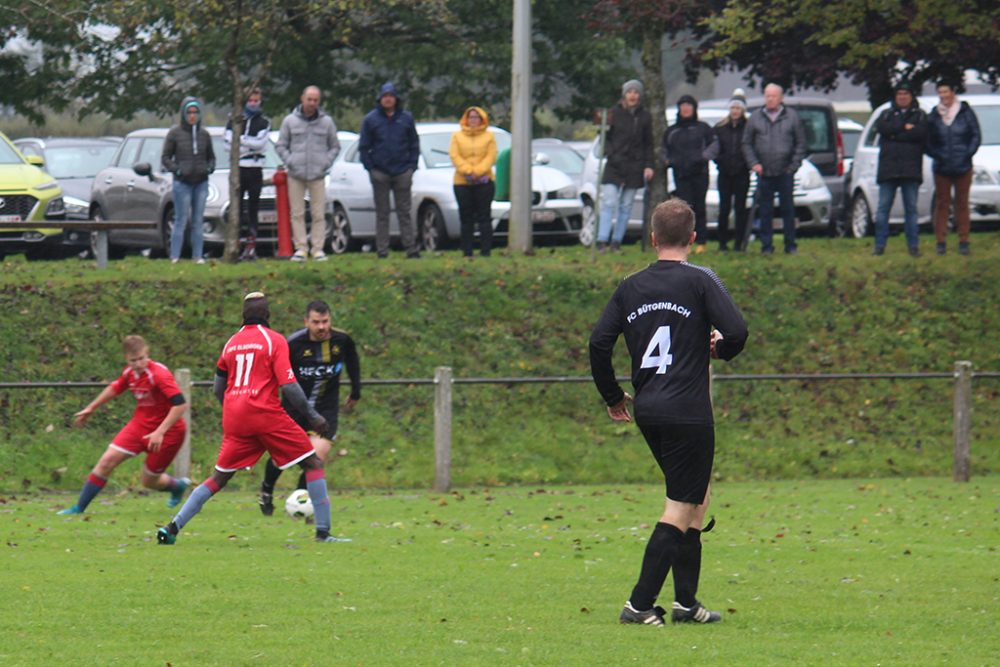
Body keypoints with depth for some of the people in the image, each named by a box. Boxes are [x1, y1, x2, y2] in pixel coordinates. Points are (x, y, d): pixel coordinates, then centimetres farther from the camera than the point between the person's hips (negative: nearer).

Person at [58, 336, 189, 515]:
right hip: (140, 424, 6)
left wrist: (160, 432, -35)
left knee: (149, 481, 4)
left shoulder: (159, 374, -26)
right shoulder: (130, 373, -3)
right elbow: (115, 388, 19)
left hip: (166, 429, -6)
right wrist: (90, 409, 28)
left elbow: (181, 405, -32)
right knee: (107, 461, -5)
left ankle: (178, 485, 38)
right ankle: (79, 508, 4)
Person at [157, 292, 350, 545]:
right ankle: (323, 531, -5)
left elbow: (218, 388, 21)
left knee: (219, 478, 14)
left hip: (234, 419, 5)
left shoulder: (231, 343, 14)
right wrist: (312, 415, -2)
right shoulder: (274, 340, -2)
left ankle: (172, 528, 4)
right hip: (266, 415, -5)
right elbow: (288, 386, -9)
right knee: (313, 464, 5)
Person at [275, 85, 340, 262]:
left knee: (318, 214, -4)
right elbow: (280, 145, 11)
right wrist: (289, 161, -3)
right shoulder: (290, 121, 5)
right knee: (297, 214, -1)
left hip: (317, 175, 0)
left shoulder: (327, 122, 7)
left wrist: (327, 162, -1)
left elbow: (335, 147, 15)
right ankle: (300, 248, 3)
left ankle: (318, 248, 1)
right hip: (296, 175, 0)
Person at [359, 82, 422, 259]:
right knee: (382, 214, 3)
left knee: (404, 212, 2)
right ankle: (382, 251, 5)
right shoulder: (371, 119, 2)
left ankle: (411, 249, 3)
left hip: (402, 171, 1)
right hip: (380, 173, -1)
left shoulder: (406, 118, 6)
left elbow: (414, 144, 11)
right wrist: (370, 168, -4)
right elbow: (363, 146, 4)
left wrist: (412, 166, 1)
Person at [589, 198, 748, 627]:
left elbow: (599, 343, 4)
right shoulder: (699, 281, -6)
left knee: (697, 498, 20)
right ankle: (639, 604, -9)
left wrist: (613, 397, 16)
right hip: (688, 411, -6)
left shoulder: (631, 288, 8)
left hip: (647, 413, 6)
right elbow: (737, 331, -15)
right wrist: (721, 348, 9)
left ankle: (686, 602, 18)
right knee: (681, 510, -1)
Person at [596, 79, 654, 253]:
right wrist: (612, 155, -12)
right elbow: (605, 137, 4)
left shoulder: (644, 117, 8)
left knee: (626, 206, 3)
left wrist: (648, 166, 3)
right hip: (615, 165, -2)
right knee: (609, 203, -11)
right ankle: (602, 241, -14)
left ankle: (617, 242, 8)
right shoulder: (615, 113, 2)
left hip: (634, 167, 2)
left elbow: (648, 144, 12)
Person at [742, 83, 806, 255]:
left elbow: (801, 143, 6)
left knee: (788, 209, 2)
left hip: (785, 172, -1)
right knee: (765, 211, 2)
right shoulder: (755, 119, 7)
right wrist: (753, 163, -2)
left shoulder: (792, 117, 4)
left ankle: (790, 245, 9)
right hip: (764, 173, 1)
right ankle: (766, 245, 7)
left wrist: (795, 164, -3)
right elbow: (747, 144, 10)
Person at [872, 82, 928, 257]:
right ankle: (880, 244, 2)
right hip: (888, 168, 1)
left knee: (911, 208, 2)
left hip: (911, 169, -1)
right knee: (883, 208, -1)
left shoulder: (919, 115, 11)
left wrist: (895, 134, -9)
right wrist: (905, 128, -9)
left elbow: (921, 133, -8)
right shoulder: (887, 114, 16)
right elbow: (881, 128, -5)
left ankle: (913, 245, 5)